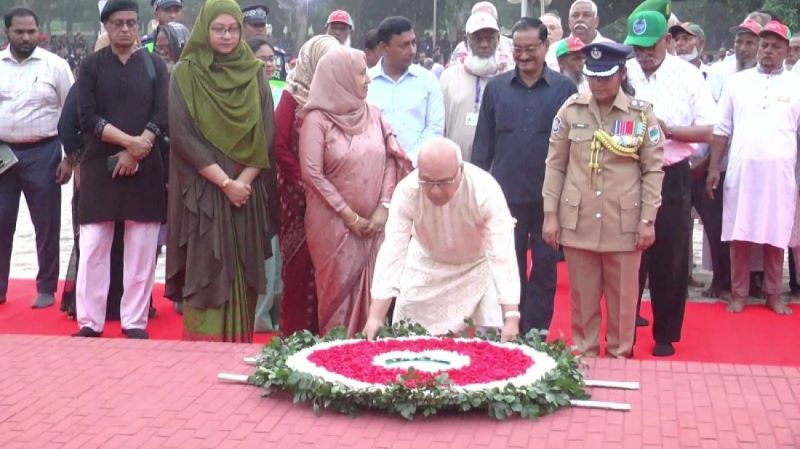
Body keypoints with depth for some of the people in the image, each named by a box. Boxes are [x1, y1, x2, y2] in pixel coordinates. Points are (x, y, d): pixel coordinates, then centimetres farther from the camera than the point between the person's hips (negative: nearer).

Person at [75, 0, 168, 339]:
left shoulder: (155, 65, 6)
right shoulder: (91, 66, 4)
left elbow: (162, 116, -1)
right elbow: (87, 118, -6)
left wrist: (136, 151, -13)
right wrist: (130, 141, -16)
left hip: (145, 167, 1)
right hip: (100, 166, 0)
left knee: (141, 248, 2)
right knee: (93, 246, -1)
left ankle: (135, 321, 10)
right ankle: (89, 322, 6)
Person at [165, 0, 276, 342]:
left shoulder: (255, 74, 8)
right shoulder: (185, 74, -2)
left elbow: (265, 135, 2)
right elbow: (183, 135, -9)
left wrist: (243, 180, -11)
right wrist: (224, 182, -15)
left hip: (247, 189, 3)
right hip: (202, 190, -3)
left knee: (242, 272, 4)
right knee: (206, 271, -5)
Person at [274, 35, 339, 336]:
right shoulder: (292, 97, -1)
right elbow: (280, 146, -7)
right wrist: (304, 184, -10)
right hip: (300, 198, -3)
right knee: (301, 265, 0)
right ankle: (296, 333, 8)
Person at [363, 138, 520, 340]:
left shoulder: (486, 190, -34)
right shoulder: (406, 190, -30)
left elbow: (503, 255, -36)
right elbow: (392, 252, -32)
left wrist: (511, 318, -45)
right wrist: (375, 317, -38)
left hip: (477, 266, -1)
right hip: (426, 266, 2)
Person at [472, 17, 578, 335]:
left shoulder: (565, 88, -2)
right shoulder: (496, 87, 3)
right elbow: (483, 141, 6)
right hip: (506, 193, 1)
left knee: (545, 266, 7)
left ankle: (536, 332, 16)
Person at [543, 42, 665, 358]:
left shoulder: (642, 113, -2)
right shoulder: (571, 109, 2)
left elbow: (653, 170, 0)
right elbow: (555, 164, 4)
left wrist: (648, 220, -5)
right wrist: (550, 214, 0)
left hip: (623, 223, -1)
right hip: (577, 220, 1)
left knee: (622, 297, 7)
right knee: (582, 297, 9)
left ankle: (619, 357, 22)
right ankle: (584, 355, 23)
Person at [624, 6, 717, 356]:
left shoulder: (688, 76, -4)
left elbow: (707, 131, -5)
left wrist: (667, 130, -17)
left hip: (672, 177, -1)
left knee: (670, 258, 7)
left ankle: (665, 334, 21)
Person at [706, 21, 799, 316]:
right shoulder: (736, 82, 7)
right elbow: (722, 129, 7)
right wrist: (714, 167, 1)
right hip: (741, 170, 0)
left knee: (775, 236, 5)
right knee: (739, 235, 3)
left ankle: (774, 295, 17)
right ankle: (739, 293, 14)